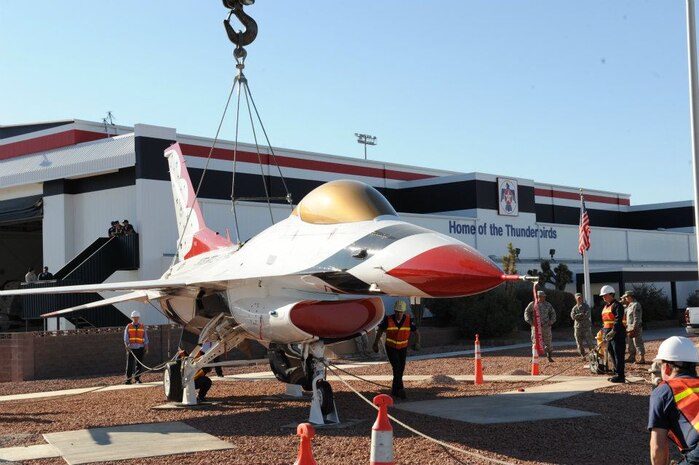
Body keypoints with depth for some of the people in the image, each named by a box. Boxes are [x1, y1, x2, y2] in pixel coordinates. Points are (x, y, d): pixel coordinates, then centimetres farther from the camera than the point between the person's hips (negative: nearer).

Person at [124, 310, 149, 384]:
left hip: (140, 348, 1)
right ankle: (128, 379, 0)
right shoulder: (128, 327, 8)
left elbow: (145, 338, 11)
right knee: (129, 364, -3)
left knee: (139, 364, 1)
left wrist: (146, 348, 2)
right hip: (131, 348, -1)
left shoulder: (143, 327, 12)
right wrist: (127, 345, -16)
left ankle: (137, 379, 8)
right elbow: (125, 338, -1)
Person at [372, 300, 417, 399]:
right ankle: (401, 389, -18)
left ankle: (394, 390, 22)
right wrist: (375, 344, 2)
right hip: (391, 348, -2)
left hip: (403, 348, 3)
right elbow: (380, 331, -3)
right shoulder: (388, 320, -17)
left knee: (401, 370, 7)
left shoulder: (409, 320, -15)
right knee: (396, 368, -17)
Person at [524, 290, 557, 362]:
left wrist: (551, 321, 5)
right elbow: (526, 312, 5)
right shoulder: (532, 304, -1)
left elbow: (553, 313, 18)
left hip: (546, 326, 2)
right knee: (535, 342, -1)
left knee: (548, 342, 4)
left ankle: (550, 357, 15)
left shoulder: (548, 305, 7)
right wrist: (530, 322, -4)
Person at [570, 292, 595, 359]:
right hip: (578, 327, 3)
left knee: (590, 342, -6)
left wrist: (578, 316, -7)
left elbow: (587, 315, -11)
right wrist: (582, 314, -10)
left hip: (586, 326, -3)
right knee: (579, 343, 3)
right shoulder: (574, 308, 11)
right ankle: (583, 356, 11)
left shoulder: (586, 306, 4)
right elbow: (573, 316, -5)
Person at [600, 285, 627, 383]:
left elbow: (618, 320, -21)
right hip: (609, 335, 10)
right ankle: (618, 374, 21)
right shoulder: (606, 307, 19)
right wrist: (604, 332, 18)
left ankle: (620, 376, -7)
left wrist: (613, 331, -29)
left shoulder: (617, 305, -11)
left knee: (618, 355, -8)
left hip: (617, 334, -10)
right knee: (612, 355, 13)